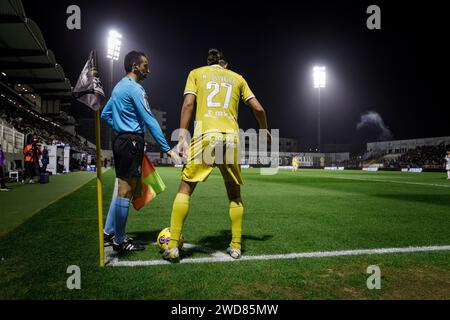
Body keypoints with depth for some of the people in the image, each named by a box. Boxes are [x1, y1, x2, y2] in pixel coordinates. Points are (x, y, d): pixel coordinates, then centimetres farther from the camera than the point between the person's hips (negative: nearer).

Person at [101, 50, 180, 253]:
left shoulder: (118, 87, 19)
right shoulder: (135, 88, -11)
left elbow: (105, 115, 25)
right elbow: (149, 121, -19)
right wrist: (167, 149, -20)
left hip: (121, 141, 10)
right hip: (132, 142, -10)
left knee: (123, 189, 16)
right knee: (126, 191, -4)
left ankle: (108, 232, 24)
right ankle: (120, 241, 5)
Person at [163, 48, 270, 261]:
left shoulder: (196, 73, 17)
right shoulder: (237, 78, 21)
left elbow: (188, 103, 1)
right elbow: (258, 108, 16)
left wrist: (182, 135, -2)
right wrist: (264, 130, 33)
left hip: (205, 134, -2)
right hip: (231, 137, 2)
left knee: (185, 189, 5)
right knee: (234, 194, 15)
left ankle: (173, 247, 0)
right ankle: (236, 247, 17)